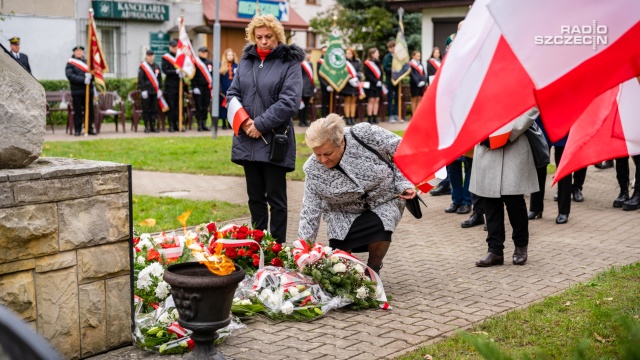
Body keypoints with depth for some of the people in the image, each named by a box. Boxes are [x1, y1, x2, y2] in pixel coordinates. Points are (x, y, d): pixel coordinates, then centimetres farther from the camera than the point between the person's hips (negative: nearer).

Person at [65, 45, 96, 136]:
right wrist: (83, 80, -19)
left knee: (89, 110, 3)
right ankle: (77, 130, 5)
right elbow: (70, 76, -9)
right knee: (77, 111, -1)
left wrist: (90, 76, -13)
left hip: (88, 90, 3)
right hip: (77, 91, -3)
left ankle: (90, 128, 11)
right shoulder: (70, 63, 4)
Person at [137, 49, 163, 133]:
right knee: (146, 110, 0)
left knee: (154, 110, 6)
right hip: (146, 91, -5)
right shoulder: (142, 67, -3)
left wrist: (159, 89, 8)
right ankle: (146, 127, 5)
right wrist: (143, 90, -13)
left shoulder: (156, 66, 12)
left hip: (154, 92, 5)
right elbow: (140, 79, -7)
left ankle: (153, 127, 13)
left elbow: (159, 78, 15)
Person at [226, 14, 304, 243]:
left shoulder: (289, 62, -5)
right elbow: (232, 94, 10)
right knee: (255, 197, 14)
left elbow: (289, 102, -14)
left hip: (274, 141, -5)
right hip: (247, 140, 5)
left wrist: (261, 124, -15)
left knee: (276, 198, 2)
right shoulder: (246, 60, 10)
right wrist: (244, 122, -7)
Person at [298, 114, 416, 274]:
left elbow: (399, 149, -12)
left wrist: (404, 183, -17)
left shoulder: (364, 134, -27)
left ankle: (373, 269, -3)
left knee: (380, 228, -32)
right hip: (343, 213, 2)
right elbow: (310, 212, -13)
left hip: (383, 202, -2)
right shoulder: (312, 170, -19)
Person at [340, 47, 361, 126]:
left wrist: (356, 78, -10)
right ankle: (347, 119, 2)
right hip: (347, 84, -3)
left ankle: (352, 118, 12)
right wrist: (349, 78, -16)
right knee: (347, 101, 0)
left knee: (353, 102, 8)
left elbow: (360, 72, 6)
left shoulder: (357, 62, 8)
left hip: (355, 84, 3)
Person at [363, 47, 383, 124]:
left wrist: (380, 81, 1)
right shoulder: (367, 63, -6)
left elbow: (380, 73, 17)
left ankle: (375, 118, 8)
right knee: (371, 100, -6)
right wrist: (375, 81, -16)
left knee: (376, 100, 4)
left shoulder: (378, 62, 14)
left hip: (378, 84, 6)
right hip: (370, 84, -6)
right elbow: (367, 74, -12)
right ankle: (370, 118, -3)